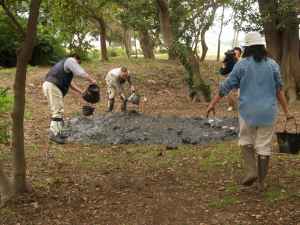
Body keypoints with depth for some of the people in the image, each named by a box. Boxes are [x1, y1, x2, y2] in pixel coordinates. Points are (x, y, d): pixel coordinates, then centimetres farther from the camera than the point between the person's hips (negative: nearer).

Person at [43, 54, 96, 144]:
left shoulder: (65, 63, 30)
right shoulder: (70, 61, 0)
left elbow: (69, 82, 30)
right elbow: (81, 73, -9)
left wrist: (79, 91, 28)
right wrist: (92, 80, 3)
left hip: (50, 85, 11)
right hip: (52, 86, -11)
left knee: (58, 110, 14)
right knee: (58, 111, -12)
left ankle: (57, 132, 17)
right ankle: (54, 134, -13)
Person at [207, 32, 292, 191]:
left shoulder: (242, 64, -5)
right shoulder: (272, 64, 0)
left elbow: (226, 86, -3)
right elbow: (279, 90, 2)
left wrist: (213, 104, 5)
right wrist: (286, 111, 9)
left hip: (248, 111, -1)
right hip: (268, 112, 1)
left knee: (246, 141, 18)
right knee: (264, 146, 8)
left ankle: (251, 171, 0)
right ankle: (261, 182, 12)